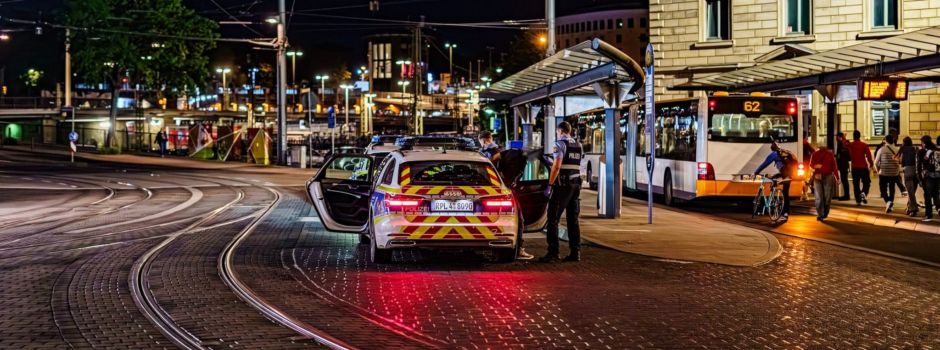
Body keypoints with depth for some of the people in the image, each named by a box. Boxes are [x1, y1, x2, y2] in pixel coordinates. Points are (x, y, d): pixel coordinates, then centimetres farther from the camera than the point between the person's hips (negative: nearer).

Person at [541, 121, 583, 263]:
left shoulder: (560, 143, -7)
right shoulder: (578, 146, 15)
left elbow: (557, 166, -16)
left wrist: (550, 184, -14)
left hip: (562, 185, -7)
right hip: (576, 184, 7)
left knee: (553, 219, -5)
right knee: (573, 220, 11)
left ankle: (553, 252, -10)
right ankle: (575, 252, 9)